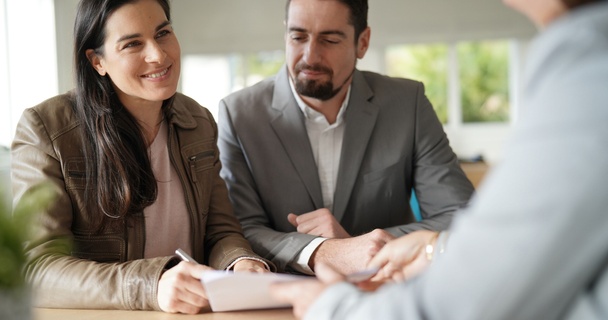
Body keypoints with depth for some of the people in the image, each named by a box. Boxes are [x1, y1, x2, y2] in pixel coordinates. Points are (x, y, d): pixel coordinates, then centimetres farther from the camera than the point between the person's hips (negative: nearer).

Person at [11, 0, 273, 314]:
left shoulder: (200, 123, 8)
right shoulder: (43, 130, -9)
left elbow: (220, 230, 8)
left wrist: (242, 264, -16)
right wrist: (152, 286, -32)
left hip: (194, 311, 5)